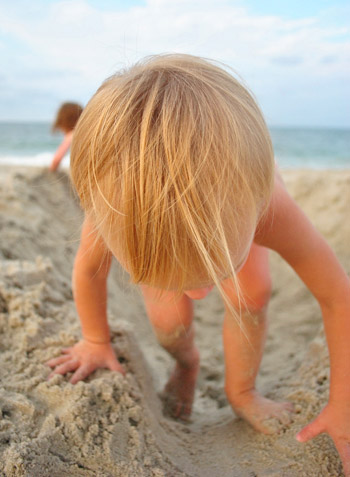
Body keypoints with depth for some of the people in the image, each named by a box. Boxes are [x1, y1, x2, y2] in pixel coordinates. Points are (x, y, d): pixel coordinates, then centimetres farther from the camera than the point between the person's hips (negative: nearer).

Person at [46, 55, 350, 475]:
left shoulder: (271, 208, -47)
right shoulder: (114, 208, -44)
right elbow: (88, 270, -20)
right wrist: (96, 341, -3)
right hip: (148, 225, 0)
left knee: (253, 291, -21)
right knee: (169, 319, -18)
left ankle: (241, 392, 6)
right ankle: (186, 363, 18)